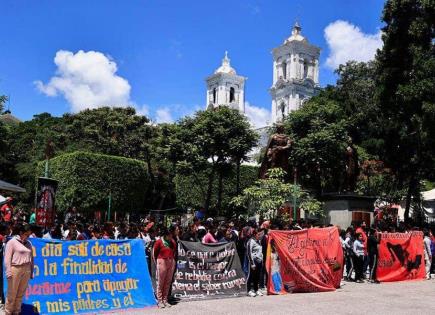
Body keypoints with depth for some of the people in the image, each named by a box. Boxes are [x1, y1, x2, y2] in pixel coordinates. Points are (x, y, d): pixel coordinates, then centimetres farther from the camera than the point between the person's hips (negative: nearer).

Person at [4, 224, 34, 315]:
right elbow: (7, 258, -7)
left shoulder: (28, 243, 12)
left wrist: (31, 272, 17)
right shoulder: (12, 242, -3)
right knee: (12, 294, 2)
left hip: (26, 270, 5)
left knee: (21, 294, 11)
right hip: (15, 269, -5)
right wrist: (8, 272, -14)